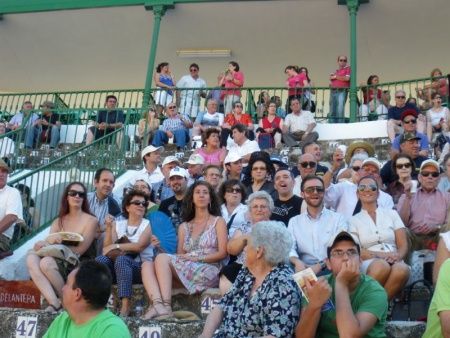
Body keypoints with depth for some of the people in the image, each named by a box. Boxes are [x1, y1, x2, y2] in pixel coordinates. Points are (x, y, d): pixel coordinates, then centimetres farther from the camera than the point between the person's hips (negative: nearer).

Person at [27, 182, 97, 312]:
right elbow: (48, 243, 3)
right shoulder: (58, 222, 16)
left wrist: (51, 246, -13)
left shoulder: (91, 220, 1)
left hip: (81, 265, -5)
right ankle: (54, 304, -33)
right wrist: (50, 241, -23)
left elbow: (80, 250, -9)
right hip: (60, 261, 5)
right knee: (31, 258, -23)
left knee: (46, 262, -30)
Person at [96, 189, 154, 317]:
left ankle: (126, 306, -41)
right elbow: (107, 249, 3)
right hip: (118, 269, 3)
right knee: (101, 259, -27)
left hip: (140, 268, -3)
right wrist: (109, 228, -8)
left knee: (121, 259, -34)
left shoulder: (147, 225, 6)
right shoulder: (118, 224, 13)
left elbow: (139, 246, -11)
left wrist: (116, 246, -12)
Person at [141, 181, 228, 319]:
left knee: (162, 258, -25)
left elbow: (223, 253, 0)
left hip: (208, 272, -5)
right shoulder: (184, 227, 23)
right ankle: (157, 304, -44)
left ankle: (166, 306, -34)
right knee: (147, 265, -21)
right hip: (185, 270, 5)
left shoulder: (218, 221, 10)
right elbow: (179, 257, 14)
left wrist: (198, 258, -11)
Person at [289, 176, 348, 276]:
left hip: (329, 269, 0)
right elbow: (289, 248, 4)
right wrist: (297, 261, -21)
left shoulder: (338, 219, 11)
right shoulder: (294, 221, 18)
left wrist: (320, 265, -19)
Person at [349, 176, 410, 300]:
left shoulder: (391, 214, 19)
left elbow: (403, 245, 11)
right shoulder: (354, 220, 14)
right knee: (381, 265, -39)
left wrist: (397, 256, -13)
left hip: (393, 262, 2)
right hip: (368, 264, -2)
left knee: (402, 269, -36)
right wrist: (383, 255, -13)